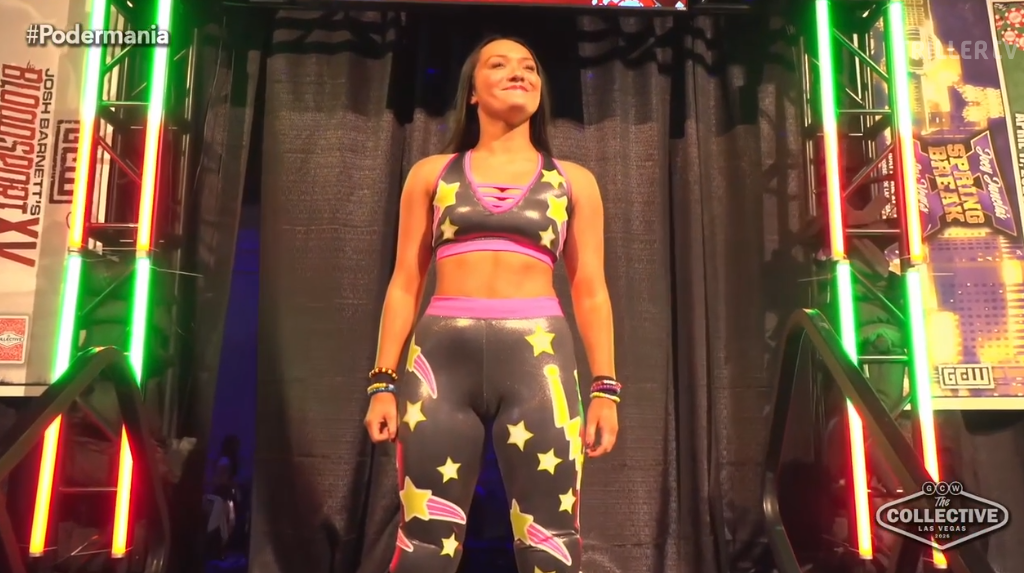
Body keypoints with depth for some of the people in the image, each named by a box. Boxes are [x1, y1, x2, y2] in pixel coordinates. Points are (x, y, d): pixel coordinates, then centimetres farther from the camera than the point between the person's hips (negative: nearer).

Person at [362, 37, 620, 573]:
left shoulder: (573, 181, 14)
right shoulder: (431, 173, 14)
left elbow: (590, 291, 10)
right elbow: (405, 284, 10)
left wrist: (605, 388, 2)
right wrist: (384, 382, 3)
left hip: (538, 356, 0)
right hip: (441, 356, 0)